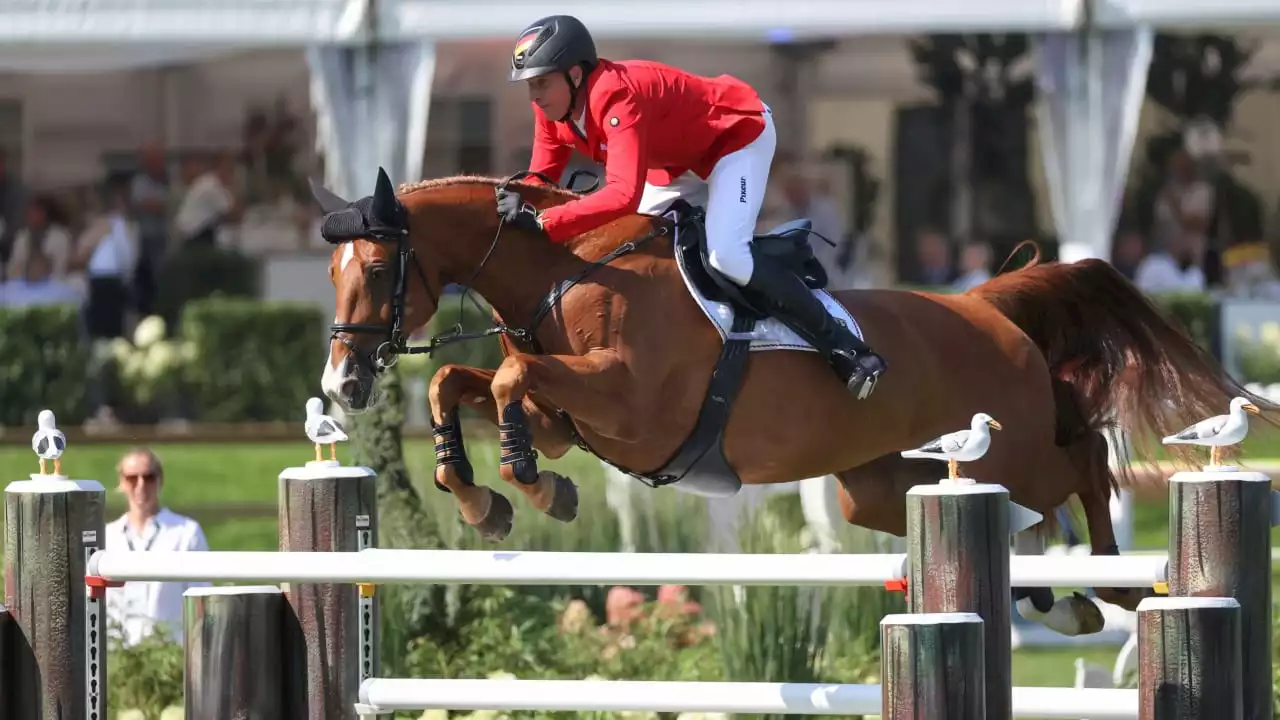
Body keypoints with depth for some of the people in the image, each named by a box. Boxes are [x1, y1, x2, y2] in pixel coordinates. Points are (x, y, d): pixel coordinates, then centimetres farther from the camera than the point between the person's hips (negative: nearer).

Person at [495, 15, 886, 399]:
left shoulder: (616, 96, -38)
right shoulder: (553, 107, -11)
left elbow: (623, 194, -49)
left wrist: (541, 223, -52)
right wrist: (518, 202, -22)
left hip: (738, 135, -10)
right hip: (678, 156, 10)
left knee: (726, 255, -26)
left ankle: (845, 350, -22)